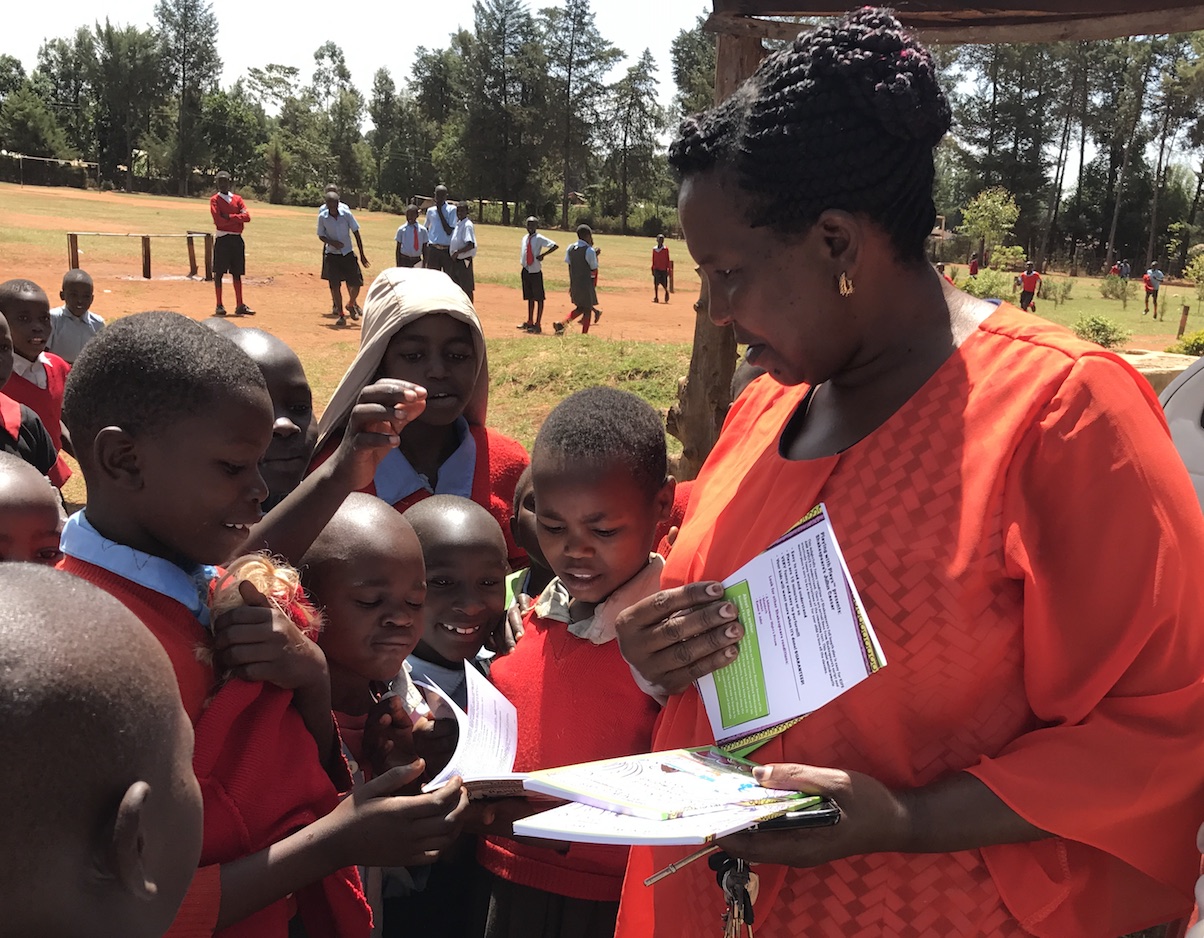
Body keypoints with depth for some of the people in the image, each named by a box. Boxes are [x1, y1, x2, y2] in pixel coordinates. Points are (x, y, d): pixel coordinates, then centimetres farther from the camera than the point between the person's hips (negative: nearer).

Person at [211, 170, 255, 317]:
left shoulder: (237, 198, 12)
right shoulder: (215, 200, -1)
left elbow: (247, 216, -2)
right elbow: (219, 221, -14)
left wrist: (229, 217, -11)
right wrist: (237, 219, -7)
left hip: (237, 239, 4)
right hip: (222, 239, -4)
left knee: (237, 273, 7)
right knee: (219, 273, -2)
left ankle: (240, 305, 10)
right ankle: (219, 306, 3)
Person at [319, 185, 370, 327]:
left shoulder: (346, 213, -9)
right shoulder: (322, 216, -8)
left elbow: (356, 233, -2)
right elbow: (321, 236, 2)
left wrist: (362, 254, -2)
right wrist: (332, 242, -20)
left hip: (348, 253, 1)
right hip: (331, 254, 0)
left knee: (356, 284, -1)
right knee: (335, 286, -4)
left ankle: (351, 305, 28)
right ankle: (341, 316, 5)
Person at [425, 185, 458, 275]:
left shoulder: (452, 209, -2)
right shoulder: (430, 211, 9)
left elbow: (449, 231, -10)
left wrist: (440, 211, -8)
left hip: (448, 250, -3)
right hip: (433, 250, 3)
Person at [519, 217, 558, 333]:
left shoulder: (539, 238, -11)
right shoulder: (525, 238, 9)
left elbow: (555, 245, -20)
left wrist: (543, 255, -22)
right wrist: (523, 268, 11)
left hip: (536, 271, -7)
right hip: (526, 271, 7)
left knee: (539, 298, -1)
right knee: (529, 297, 15)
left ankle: (538, 324, 2)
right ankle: (529, 322, 24)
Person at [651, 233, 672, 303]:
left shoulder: (666, 249, -1)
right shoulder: (654, 249, 8)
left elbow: (667, 260, -1)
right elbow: (653, 260, 12)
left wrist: (667, 269, -6)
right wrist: (652, 269, 9)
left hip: (663, 269, -2)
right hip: (656, 269, 3)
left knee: (664, 284, -1)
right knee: (656, 283, -1)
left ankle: (666, 292, 28)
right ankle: (656, 297, 3)